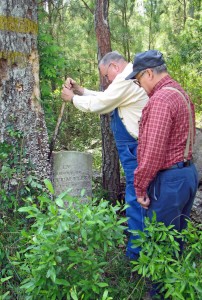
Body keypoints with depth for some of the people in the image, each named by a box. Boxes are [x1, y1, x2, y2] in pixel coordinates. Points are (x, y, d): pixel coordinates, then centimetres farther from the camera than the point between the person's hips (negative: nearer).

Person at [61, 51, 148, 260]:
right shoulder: (130, 78, 18)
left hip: (136, 150, -11)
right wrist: (80, 90, 13)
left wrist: (73, 98, 3)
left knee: (135, 199, -3)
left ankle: (136, 253, 8)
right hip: (137, 147, 11)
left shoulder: (126, 79, -15)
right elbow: (105, 100, 20)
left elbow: (99, 104, -13)